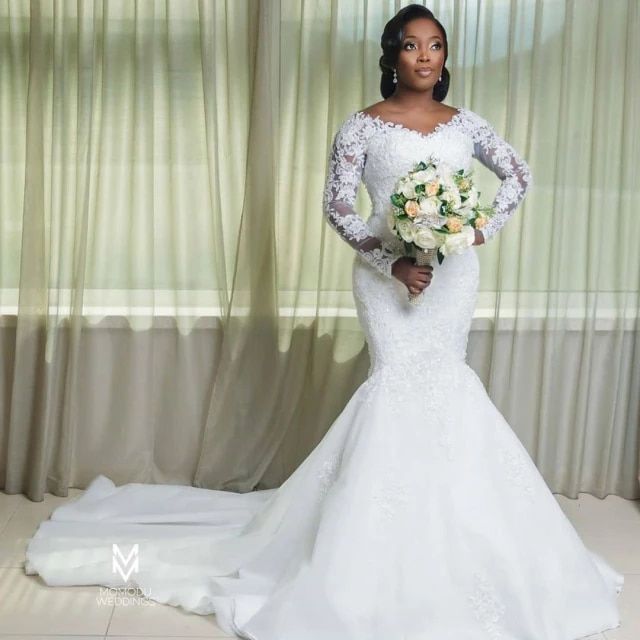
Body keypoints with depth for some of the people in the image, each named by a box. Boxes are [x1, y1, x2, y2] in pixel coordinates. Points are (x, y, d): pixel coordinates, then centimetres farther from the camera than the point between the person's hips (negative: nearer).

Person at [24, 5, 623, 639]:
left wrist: (486, 227, 2)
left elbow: (518, 173, 18)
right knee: (400, 378, -9)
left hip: (453, 272, 4)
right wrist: (392, 262, -14)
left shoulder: (465, 124, 8)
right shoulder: (362, 127, -3)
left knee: (443, 380, 5)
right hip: (387, 273, -4)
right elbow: (336, 206, -5)